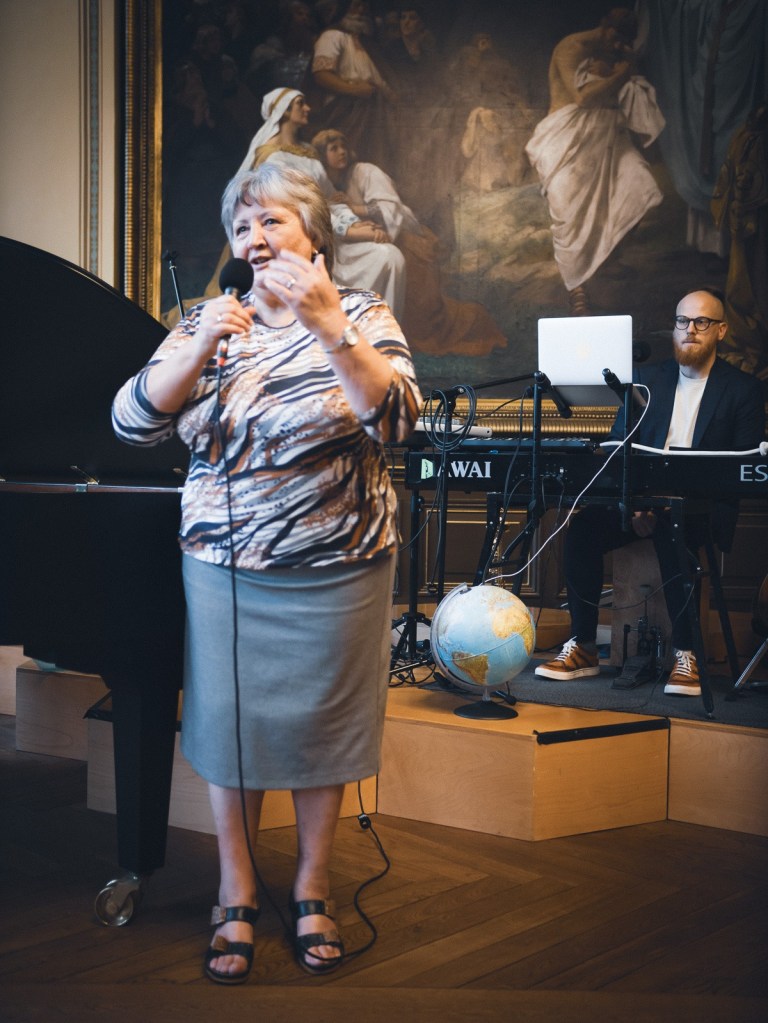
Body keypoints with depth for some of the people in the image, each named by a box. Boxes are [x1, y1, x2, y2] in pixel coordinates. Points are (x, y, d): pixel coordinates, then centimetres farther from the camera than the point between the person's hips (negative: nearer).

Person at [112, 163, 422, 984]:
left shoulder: (360, 316, -4)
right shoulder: (208, 321, 2)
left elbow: (394, 420, -22)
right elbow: (132, 422, -9)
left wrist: (327, 322, -31)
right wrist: (201, 349, -25)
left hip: (335, 568, -2)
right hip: (225, 566, 2)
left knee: (319, 726, 11)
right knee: (230, 726, 9)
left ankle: (311, 887, 31)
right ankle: (237, 899, 28)